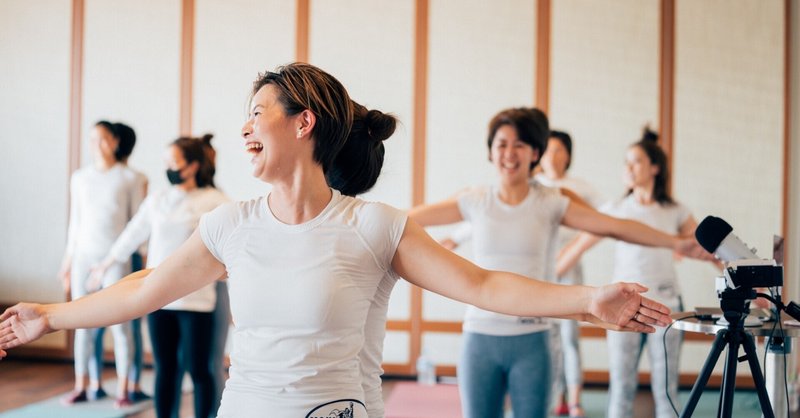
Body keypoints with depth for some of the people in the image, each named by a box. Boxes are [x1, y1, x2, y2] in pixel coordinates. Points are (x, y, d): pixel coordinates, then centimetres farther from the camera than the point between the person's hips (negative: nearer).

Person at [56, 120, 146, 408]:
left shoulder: (131, 179, 1)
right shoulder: (79, 178, 11)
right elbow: (75, 222, 15)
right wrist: (68, 261, 13)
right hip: (84, 255, 3)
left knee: (119, 324, -4)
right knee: (84, 324, 5)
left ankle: (123, 390, 2)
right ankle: (82, 387, 11)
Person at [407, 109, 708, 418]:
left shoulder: (552, 203, 0)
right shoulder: (475, 202, 3)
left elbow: (615, 226, -5)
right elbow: (411, 218, 5)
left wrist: (675, 242, -10)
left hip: (530, 339, -1)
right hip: (480, 337, 1)